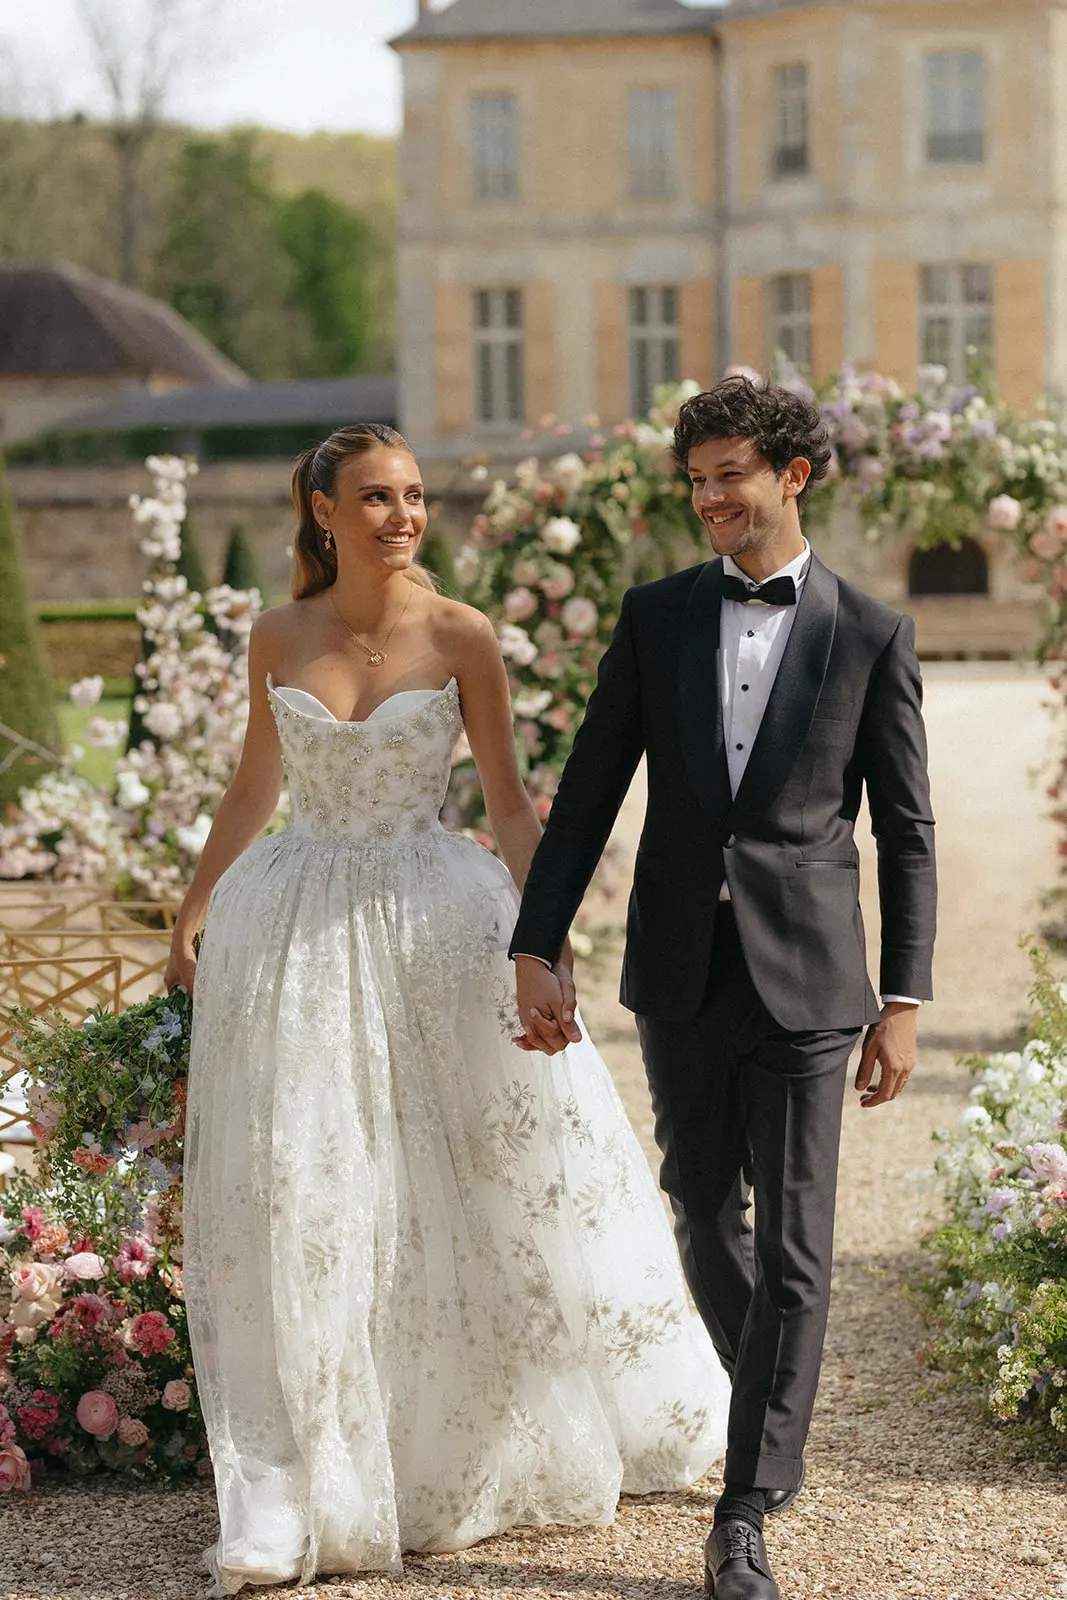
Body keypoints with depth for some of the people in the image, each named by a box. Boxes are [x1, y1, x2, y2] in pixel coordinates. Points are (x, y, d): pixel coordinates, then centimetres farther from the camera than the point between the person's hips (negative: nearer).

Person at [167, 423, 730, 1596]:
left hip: (435, 924, -2)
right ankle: (295, 1498, 7)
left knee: (506, 1176, 5)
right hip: (296, 928, 2)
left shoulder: (460, 637, -4)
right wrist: (191, 913, 22)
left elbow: (509, 802, -1)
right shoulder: (279, 639, 3)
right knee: (298, 1204, -1)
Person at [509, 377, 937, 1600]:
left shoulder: (870, 637, -1)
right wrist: (538, 948, -1)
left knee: (793, 1245, -4)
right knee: (706, 1217, 12)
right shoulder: (657, 617, 5)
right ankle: (775, 1419, 37)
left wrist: (904, 1000, -4)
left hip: (804, 974, -3)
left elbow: (905, 832, 1)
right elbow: (588, 791, 6)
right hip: (679, 969, 3)